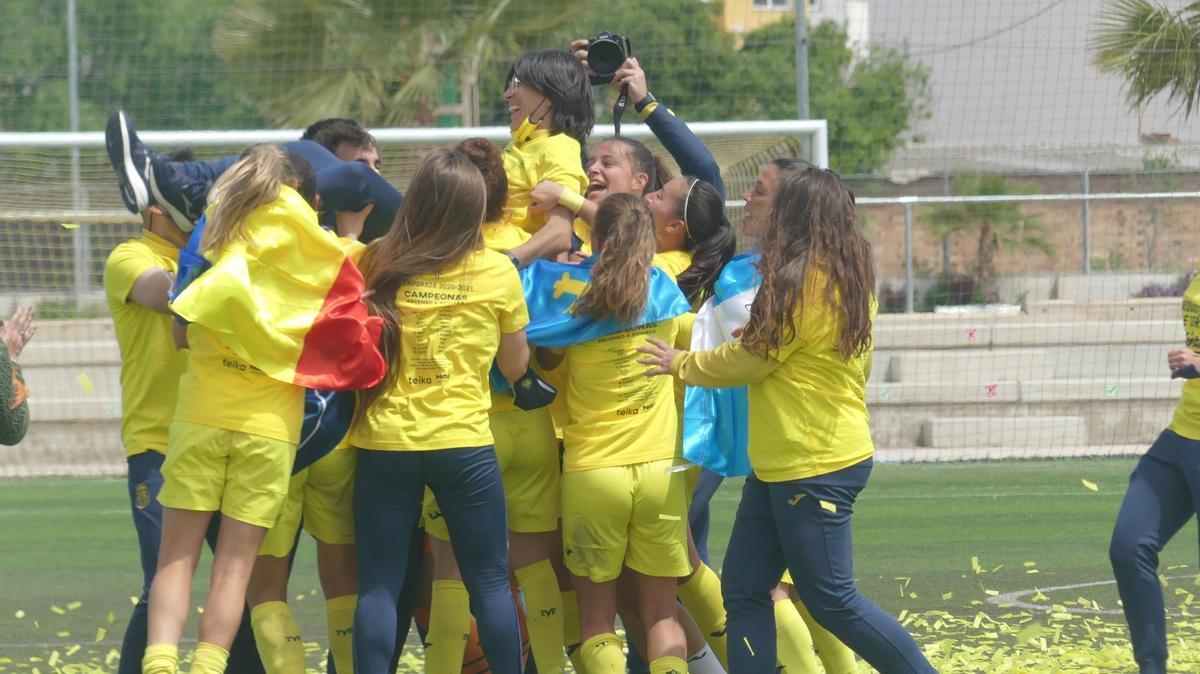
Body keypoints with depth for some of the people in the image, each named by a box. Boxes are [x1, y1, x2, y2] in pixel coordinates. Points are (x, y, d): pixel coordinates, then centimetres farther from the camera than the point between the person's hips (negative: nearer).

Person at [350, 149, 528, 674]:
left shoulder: (377, 263, -3)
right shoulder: (499, 273, -3)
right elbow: (515, 366, 7)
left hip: (384, 441, 1)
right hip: (464, 442, -1)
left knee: (378, 585, 4)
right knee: (490, 581, 8)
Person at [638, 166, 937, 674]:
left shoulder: (800, 280, -17)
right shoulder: (852, 280, 10)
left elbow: (748, 359, -9)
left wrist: (681, 364, 7)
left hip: (813, 466, -10)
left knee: (831, 599, -4)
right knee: (744, 590, 8)